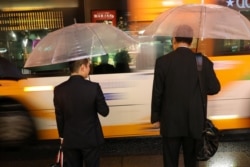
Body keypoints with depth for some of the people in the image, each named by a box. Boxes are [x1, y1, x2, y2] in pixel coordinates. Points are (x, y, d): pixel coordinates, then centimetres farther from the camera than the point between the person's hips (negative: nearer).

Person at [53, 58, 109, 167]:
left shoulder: (59, 89, -8)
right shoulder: (94, 87, -16)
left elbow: (59, 117, 1)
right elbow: (104, 111, -8)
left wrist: (62, 136, 15)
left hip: (69, 140, 2)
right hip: (90, 139, -2)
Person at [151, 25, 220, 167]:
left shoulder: (163, 61, -8)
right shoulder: (204, 62, -5)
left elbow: (157, 93, -6)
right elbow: (214, 88, -1)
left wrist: (156, 118, 4)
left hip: (171, 121, -1)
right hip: (194, 121, 2)